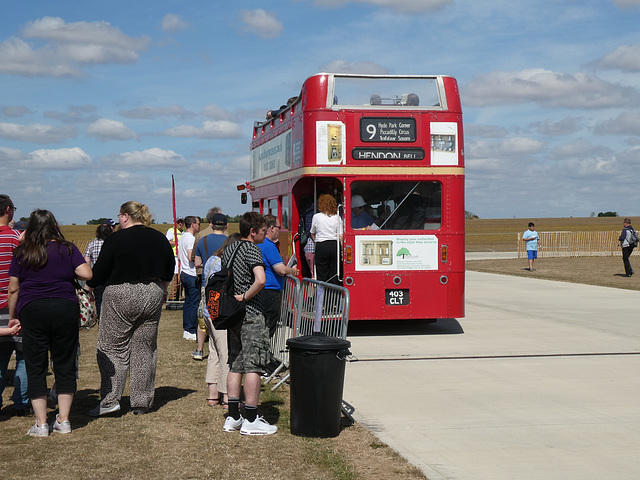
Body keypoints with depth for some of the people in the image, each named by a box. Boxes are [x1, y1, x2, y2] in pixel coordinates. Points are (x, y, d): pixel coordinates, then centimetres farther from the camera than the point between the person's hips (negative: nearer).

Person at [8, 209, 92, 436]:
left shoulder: (21, 253, 5)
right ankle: (63, 421, 10)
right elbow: (87, 274, -6)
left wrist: (12, 317, 14)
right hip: (65, 308, 1)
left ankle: (41, 424, 4)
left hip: (32, 310, 0)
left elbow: (13, 289, 5)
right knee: (65, 365, 8)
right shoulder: (67, 249, 4)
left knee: (36, 368, 5)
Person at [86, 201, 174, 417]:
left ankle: (110, 399, -3)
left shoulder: (116, 239, -7)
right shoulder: (159, 239, 8)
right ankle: (142, 402, 12)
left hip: (121, 296, -5)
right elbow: (169, 273, 15)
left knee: (112, 348, 3)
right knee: (145, 349, 9)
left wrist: (89, 284, 15)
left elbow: (99, 273, -4)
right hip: (152, 296, 5)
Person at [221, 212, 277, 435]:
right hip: (251, 315, -8)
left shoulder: (229, 249, 13)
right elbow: (260, 280, -28)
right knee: (253, 366, -4)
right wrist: (245, 297, -15)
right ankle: (251, 421, -2)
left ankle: (233, 417, 15)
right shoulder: (252, 249, -13)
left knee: (235, 365, 13)